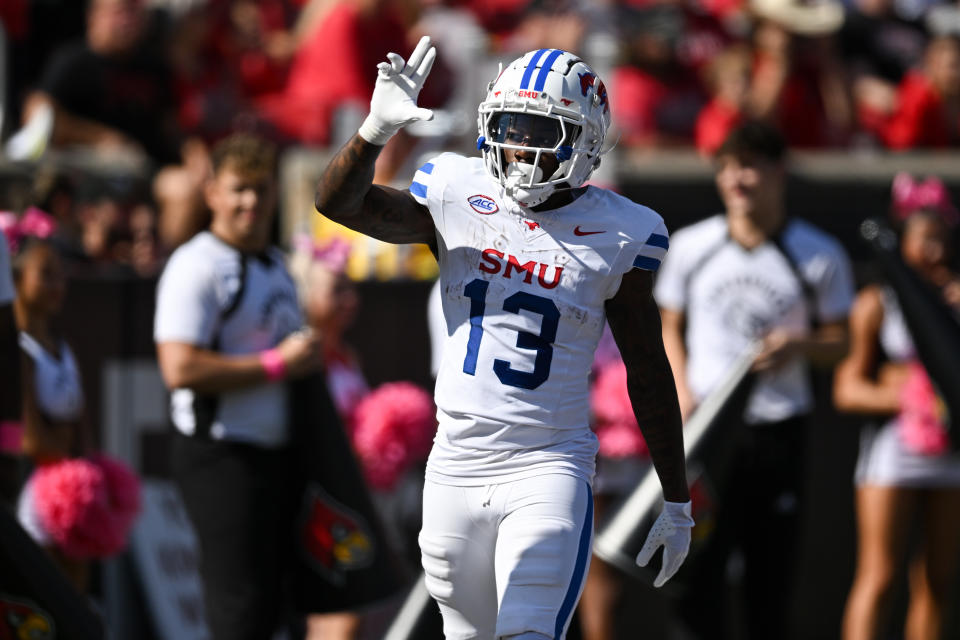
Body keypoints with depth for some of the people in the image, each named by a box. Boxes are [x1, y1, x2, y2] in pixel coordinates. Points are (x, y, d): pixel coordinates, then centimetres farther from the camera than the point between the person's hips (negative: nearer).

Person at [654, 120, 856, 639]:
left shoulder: (819, 256, 0)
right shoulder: (690, 247, 5)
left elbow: (838, 341, 6)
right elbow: (671, 328, 15)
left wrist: (799, 346, -16)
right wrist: (683, 394, -1)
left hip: (777, 430, -1)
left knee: (771, 574, 2)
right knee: (696, 570, -9)